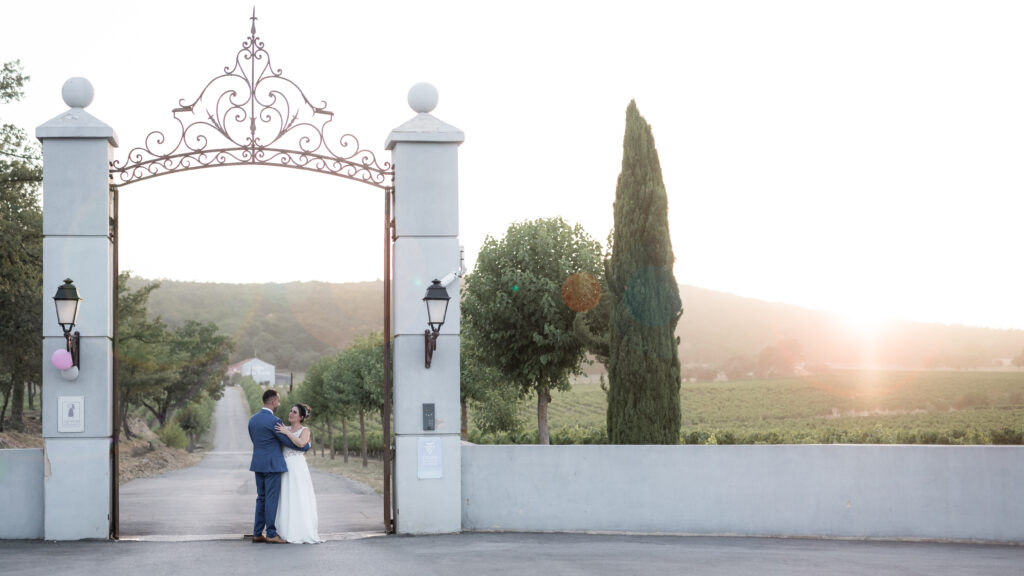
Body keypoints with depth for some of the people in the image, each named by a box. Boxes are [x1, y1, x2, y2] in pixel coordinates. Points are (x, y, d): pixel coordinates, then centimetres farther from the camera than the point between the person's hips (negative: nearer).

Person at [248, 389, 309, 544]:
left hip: (258, 464, 8)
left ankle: (257, 534, 10)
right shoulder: (274, 421, -15)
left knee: (261, 498, 11)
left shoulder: (253, 419, 9)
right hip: (272, 465, -8)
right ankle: (271, 534, -2)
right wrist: (306, 446, 7)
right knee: (271, 499, -4)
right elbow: (288, 441, -10)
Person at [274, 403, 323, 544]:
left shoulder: (305, 430, -1)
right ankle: (289, 531, 9)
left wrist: (287, 433, -18)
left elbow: (301, 443, -19)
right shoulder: (285, 428, 14)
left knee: (300, 500, -6)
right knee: (287, 499, 4)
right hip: (285, 468, 5)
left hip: (298, 468, -5)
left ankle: (305, 533, -3)